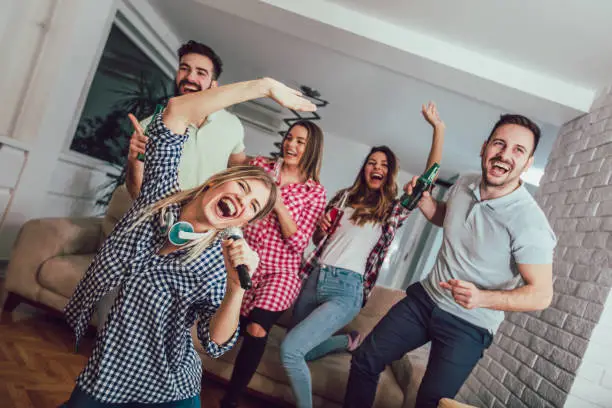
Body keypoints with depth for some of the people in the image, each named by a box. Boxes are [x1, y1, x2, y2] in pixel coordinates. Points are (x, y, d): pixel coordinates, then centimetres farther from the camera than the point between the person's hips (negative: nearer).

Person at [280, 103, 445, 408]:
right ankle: (349, 340, 36)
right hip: (315, 278, 5)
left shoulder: (393, 209, 4)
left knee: (291, 348, -17)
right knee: (299, 352, 16)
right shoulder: (345, 196, 11)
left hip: (347, 290, -5)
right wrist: (321, 227, -5)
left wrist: (438, 128, -9)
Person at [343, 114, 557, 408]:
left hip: (468, 325, -5)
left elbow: (541, 294, -19)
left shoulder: (529, 223, -24)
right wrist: (423, 199, -4)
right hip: (424, 297, 6)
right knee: (365, 361, 7)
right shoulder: (464, 184, -4)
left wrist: (482, 298, -35)